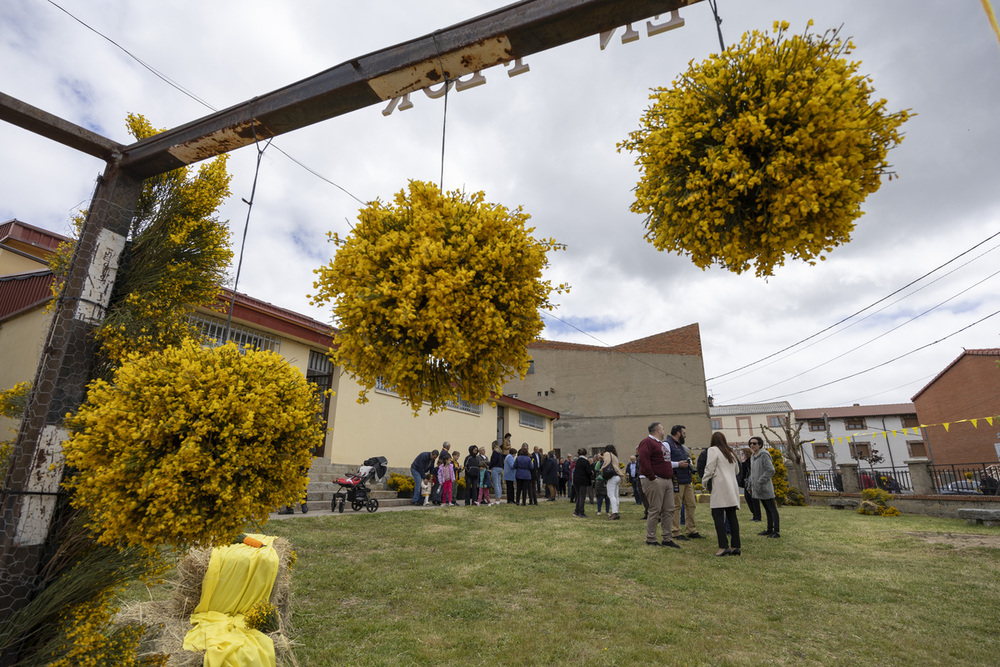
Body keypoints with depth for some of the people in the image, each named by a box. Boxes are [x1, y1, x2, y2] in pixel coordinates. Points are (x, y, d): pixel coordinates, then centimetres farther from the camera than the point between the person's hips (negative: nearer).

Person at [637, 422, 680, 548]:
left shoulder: (661, 443, 23)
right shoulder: (647, 442, -10)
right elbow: (643, 461, -20)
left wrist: (670, 475, 19)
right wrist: (652, 478, -21)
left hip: (667, 481, 10)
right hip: (655, 481, -10)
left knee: (669, 510, 9)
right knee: (654, 510, -5)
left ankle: (667, 539, 17)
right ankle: (650, 539, 4)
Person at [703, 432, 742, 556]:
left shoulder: (712, 450, -3)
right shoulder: (730, 453, 20)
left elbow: (709, 469, -8)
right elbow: (736, 470, 28)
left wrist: (704, 482, 3)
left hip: (721, 486, -8)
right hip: (732, 486, 8)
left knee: (717, 515, -7)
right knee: (732, 515, 8)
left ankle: (723, 546, -14)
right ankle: (735, 546, 7)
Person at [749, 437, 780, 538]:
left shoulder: (764, 455, -14)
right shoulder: (753, 457, 13)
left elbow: (770, 470, -22)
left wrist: (760, 482, -21)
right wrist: (751, 482, 13)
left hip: (765, 487, -9)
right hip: (758, 488, 9)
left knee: (772, 509, -2)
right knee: (767, 509, 15)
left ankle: (776, 531, 1)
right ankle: (770, 530, 21)